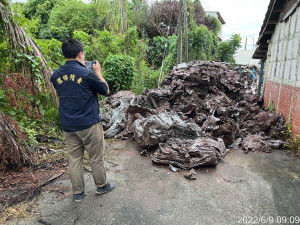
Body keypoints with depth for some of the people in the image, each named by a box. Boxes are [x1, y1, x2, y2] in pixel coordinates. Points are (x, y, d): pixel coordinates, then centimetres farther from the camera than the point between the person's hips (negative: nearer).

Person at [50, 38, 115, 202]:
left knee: (74, 159, 15)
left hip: (68, 126, 5)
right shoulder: (87, 74, -16)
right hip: (89, 125, -4)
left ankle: (78, 193, 28)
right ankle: (101, 186, 32)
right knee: (96, 158, 14)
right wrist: (98, 72, 7)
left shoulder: (56, 76, 0)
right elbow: (105, 90, -4)